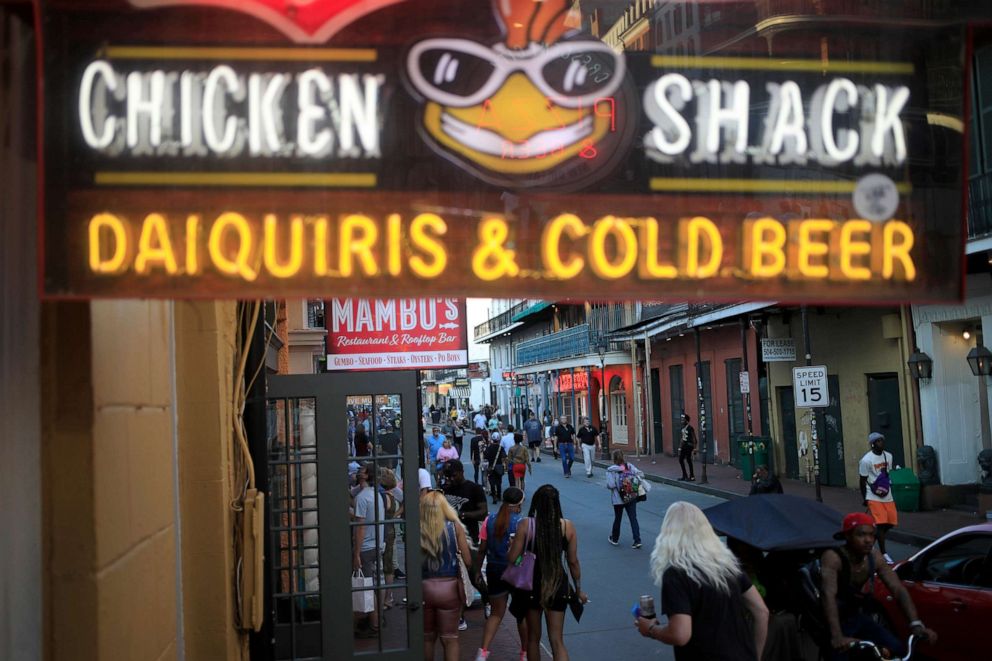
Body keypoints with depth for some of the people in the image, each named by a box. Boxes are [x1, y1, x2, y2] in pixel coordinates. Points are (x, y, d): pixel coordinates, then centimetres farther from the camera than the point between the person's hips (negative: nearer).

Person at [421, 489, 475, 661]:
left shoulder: (418, 530, -5)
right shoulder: (455, 527, -5)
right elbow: (468, 561, -7)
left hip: (424, 587, 1)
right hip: (449, 587, 0)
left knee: (427, 637, 18)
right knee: (449, 639, 10)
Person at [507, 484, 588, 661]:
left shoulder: (526, 525, -13)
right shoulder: (567, 526, -7)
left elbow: (512, 558, -12)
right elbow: (573, 562, -1)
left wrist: (511, 546, 11)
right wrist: (578, 589, 12)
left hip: (532, 584, -1)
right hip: (558, 585, 1)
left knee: (533, 637, 19)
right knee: (557, 641, 6)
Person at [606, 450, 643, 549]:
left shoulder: (611, 470, -13)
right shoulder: (630, 466, -1)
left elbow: (610, 485, -19)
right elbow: (641, 474, -5)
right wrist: (634, 482, 9)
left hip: (618, 499, -2)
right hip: (632, 497, 2)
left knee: (617, 518, 15)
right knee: (633, 518, 5)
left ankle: (615, 539, 31)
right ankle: (637, 540, -2)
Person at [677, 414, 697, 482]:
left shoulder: (690, 428, -15)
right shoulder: (683, 428, 11)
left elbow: (694, 438, -17)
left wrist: (694, 448, -21)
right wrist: (680, 447, 17)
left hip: (689, 445, -9)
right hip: (684, 445, 9)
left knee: (688, 460, -5)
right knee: (681, 459, 9)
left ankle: (692, 477, 5)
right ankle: (684, 476, 18)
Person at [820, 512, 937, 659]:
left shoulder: (874, 556, -8)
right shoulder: (832, 558, -26)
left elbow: (898, 590, -11)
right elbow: (828, 595, -39)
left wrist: (916, 624, -26)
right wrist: (837, 637, -52)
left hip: (860, 618, 5)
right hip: (838, 621, -5)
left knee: (899, 651, -14)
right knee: (841, 654, -28)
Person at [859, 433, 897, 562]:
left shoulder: (888, 456, 7)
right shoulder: (866, 460, -13)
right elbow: (863, 480, -6)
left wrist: (891, 493, 19)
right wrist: (865, 499, -4)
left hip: (887, 496, 6)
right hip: (874, 497, -6)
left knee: (890, 523, 7)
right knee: (881, 524, -10)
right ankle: (883, 554, -4)